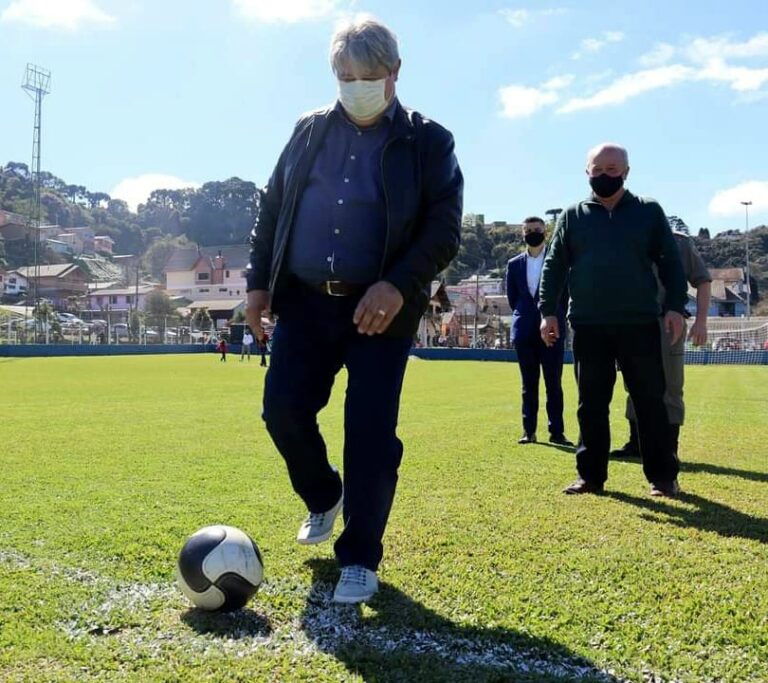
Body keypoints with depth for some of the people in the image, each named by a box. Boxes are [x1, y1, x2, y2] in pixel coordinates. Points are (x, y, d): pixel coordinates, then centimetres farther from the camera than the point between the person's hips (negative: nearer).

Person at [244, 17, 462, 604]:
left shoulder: (428, 141, -1)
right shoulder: (310, 131, 11)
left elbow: (445, 229, -7)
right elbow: (272, 207, 15)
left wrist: (398, 286, -21)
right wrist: (260, 282, 8)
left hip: (380, 307, -3)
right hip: (305, 300, 4)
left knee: (371, 430, -5)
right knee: (283, 409, 0)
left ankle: (360, 558, 9)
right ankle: (323, 498, 31)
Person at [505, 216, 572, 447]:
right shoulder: (514, 264, 10)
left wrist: (555, 318, 1)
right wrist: (524, 317, 11)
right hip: (525, 331, 2)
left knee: (554, 383, -2)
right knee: (529, 384, 6)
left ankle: (556, 431, 2)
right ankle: (529, 430, 9)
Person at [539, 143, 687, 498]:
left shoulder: (649, 212, 7)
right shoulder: (572, 217, 9)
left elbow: (670, 263, 5)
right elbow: (554, 266, 8)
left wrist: (675, 306, -6)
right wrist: (548, 311, -2)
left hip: (639, 324, -1)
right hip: (588, 326, 1)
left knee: (650, 402, 3)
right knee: (591, 404, 6)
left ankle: (662, 476, 12)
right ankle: (591, 475, 15)